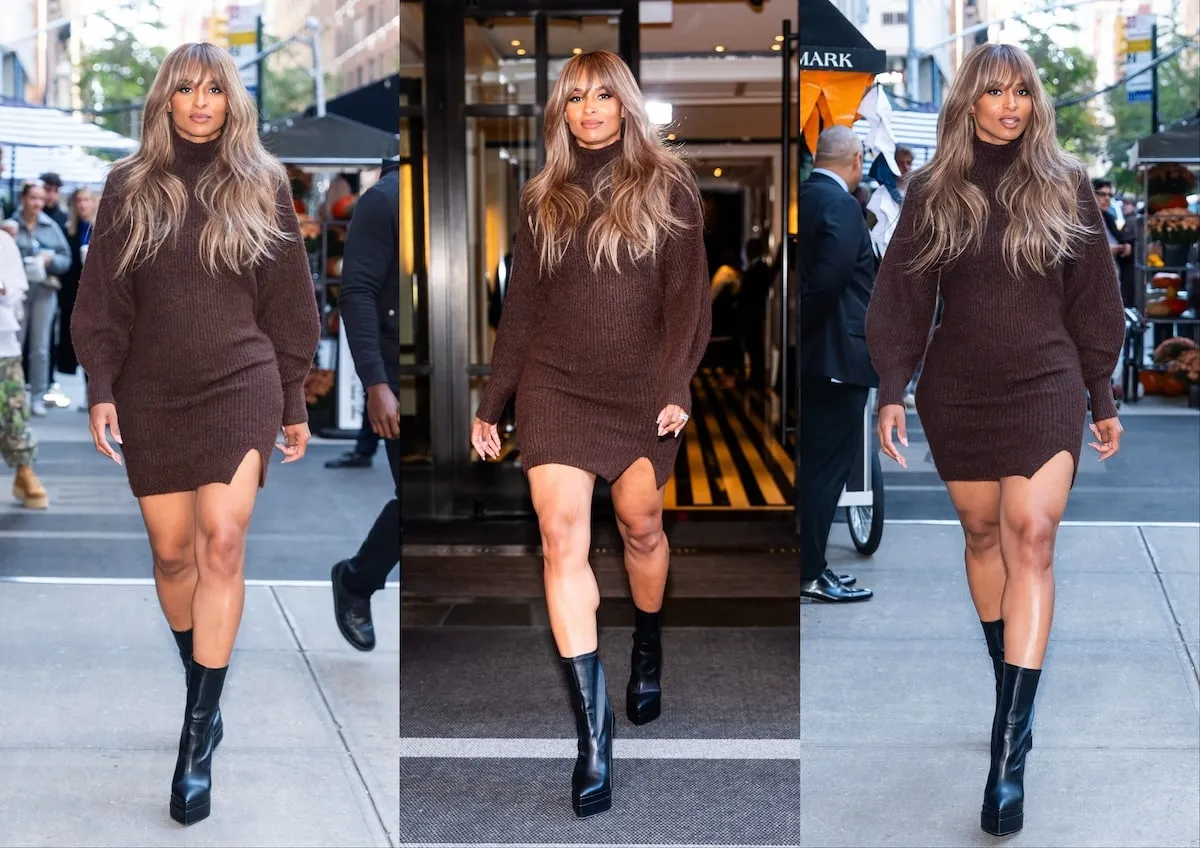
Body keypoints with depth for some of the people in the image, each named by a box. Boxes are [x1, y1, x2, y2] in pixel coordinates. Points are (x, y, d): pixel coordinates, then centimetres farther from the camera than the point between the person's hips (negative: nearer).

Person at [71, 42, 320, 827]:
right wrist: (101, 390, -5)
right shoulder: (130, 187, 5)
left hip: (240, 385, -2)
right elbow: (103, 300, 5)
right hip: (151, 393, 2)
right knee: (174, 550, 6)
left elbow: (287, 303, 6)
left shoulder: (262, 185, 4)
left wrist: (295, 404, 7)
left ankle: (198, 737, -12)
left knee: (222, 541, -15)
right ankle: (204, 688, 29)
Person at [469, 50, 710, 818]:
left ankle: (648, 651, 41)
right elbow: (521, 306, 13)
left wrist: (676, 385, -16)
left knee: (641, 523, 8)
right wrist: (492, 402, 10)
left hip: (640, 387, -1)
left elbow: (688, 294, -4)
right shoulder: (543, 199, 11)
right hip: (555, 385, 1)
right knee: (563, 536, -12)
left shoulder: (668, 186, 2)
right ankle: (594, 737, -13)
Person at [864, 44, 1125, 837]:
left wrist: (1103, 397, 6)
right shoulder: (933, 190, 3)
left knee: (1031, 537, -14)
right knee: (983, 533, 10)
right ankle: (1012, 689, 29)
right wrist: (892, 388, -9)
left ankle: (1011, 748, -18)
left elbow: (1092, 297, 6)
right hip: (957, 392, 2)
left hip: (1044, 385, -2)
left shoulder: (1064, 184, 2)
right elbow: (902, 295, 1)